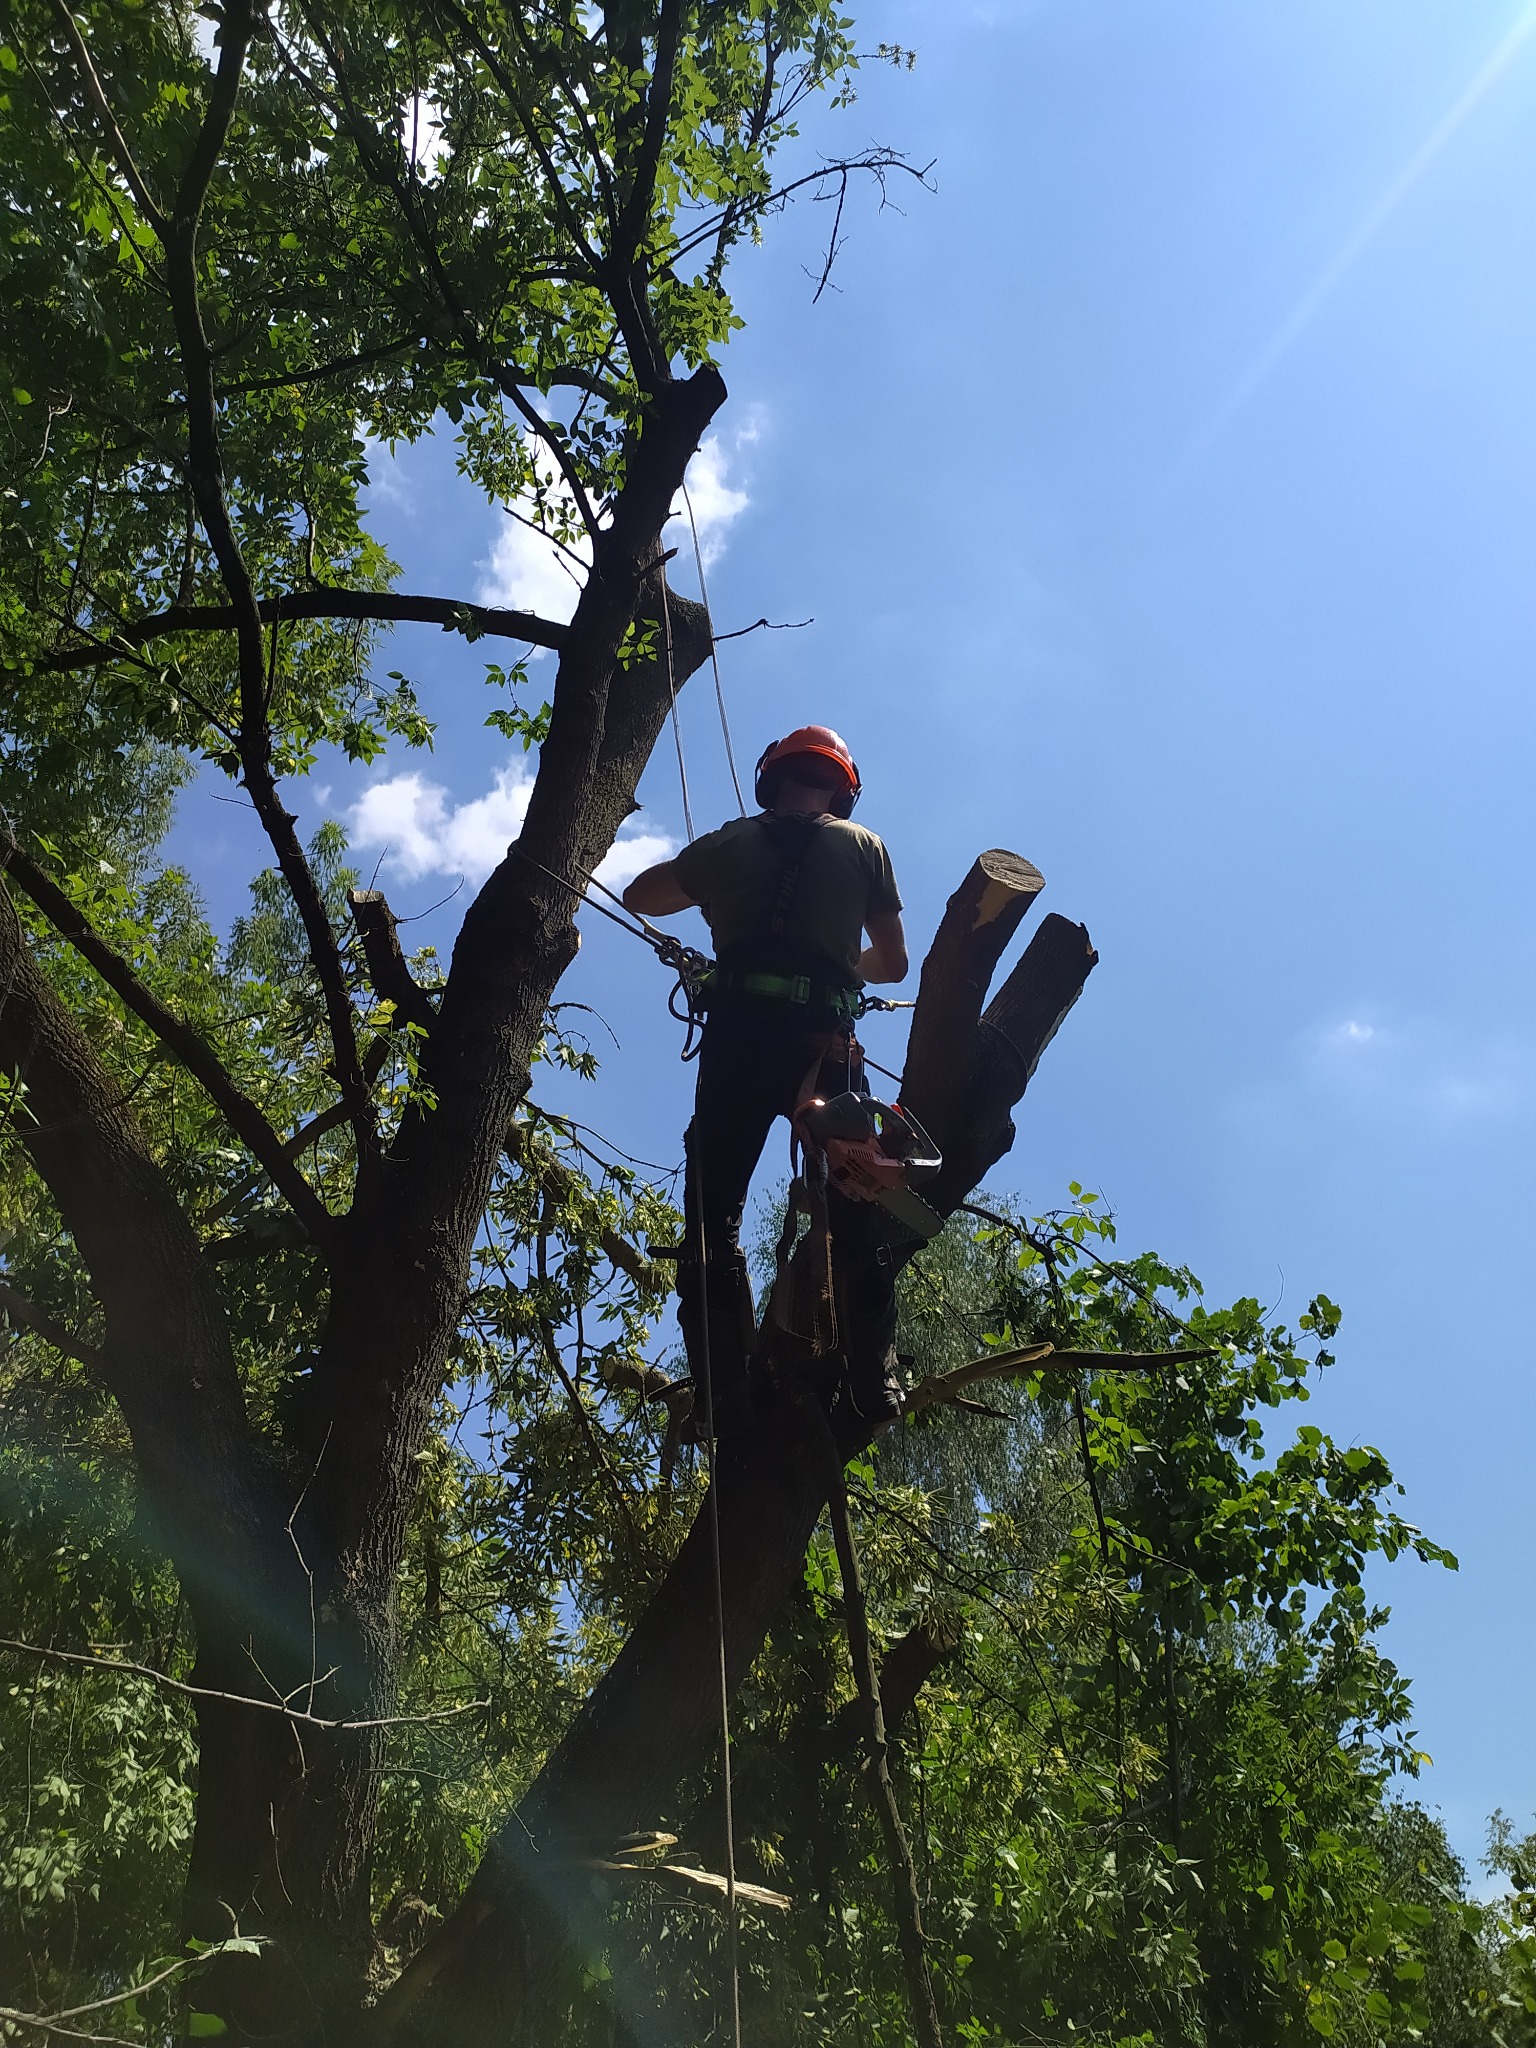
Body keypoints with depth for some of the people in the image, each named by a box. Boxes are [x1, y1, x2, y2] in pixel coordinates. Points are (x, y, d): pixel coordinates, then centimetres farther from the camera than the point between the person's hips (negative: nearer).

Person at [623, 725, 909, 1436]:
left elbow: (639, 897, 29)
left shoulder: (730, 844, 16)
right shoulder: (862, 846, 14)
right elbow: (893, 963, 16)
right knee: (857, 1218, 8)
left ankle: (727, 1394, -7)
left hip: (737, 1038, 0)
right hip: (824, 1041, 0)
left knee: (713, 1220, 2)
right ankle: (874, 1380, 0)